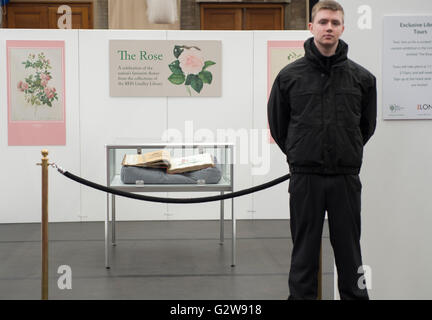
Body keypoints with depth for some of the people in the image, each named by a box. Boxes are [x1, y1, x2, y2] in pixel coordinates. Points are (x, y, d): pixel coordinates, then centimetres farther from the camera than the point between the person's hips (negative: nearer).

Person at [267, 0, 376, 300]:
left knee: (349, 249, 9)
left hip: (346, 178, 1)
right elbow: (277, 124, 11)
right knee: (304, 251, 7)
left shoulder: (362, 77, 2)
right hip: (304, 177, -1)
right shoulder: (290, 75, 0)